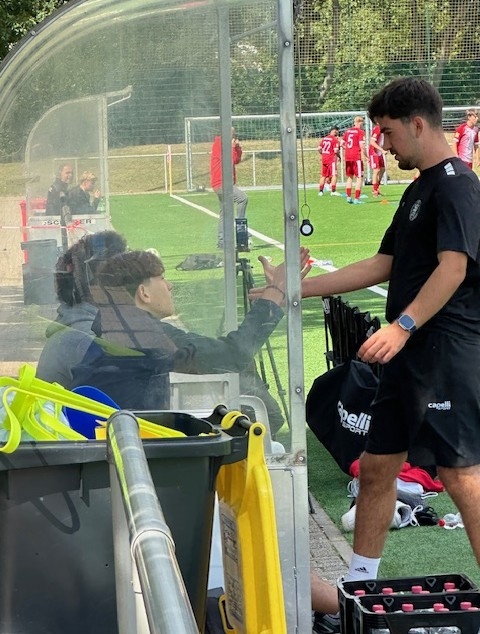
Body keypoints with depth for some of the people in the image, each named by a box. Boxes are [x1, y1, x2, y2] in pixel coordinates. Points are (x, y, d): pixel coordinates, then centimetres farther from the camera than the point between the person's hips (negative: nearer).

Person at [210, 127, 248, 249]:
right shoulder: (218, 144, -11)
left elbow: (237, 160, 18)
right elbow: (229, 160, -20)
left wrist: (238, 148, 5)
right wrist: (233, 147, -11)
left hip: (225, 183, 11)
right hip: (221, 183, -11)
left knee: (224, 212, 12)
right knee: (243, 198, -24)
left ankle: (221, 242, 15)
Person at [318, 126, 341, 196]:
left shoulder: (324, 139, 11)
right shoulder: (335, 140, -9)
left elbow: (319, 149, 9)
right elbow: (336, 151, -15)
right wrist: (339, 156, 2)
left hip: (324, 159, 7)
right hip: (332, 159, -7)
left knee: (323, 176, 13)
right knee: (334, 175, -3)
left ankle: (320, 191, 15)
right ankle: (333, 191, -9)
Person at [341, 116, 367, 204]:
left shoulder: (347, 131, 11)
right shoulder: (360, 132, -7)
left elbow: (342, 144, 12)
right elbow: (362, 146, -14)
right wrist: (366, 156, -3)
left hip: (347, 157, 6)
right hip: (357, 157, -6)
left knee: (349, 177, 18)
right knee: (359, 177, -1)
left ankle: (348, 197, 17)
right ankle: (356, 199, -7)